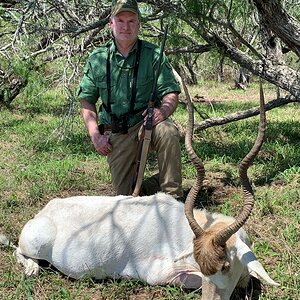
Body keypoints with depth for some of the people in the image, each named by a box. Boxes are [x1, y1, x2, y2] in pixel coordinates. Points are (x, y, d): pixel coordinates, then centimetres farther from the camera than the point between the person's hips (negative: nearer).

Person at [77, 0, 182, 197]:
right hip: (116, 134, 2)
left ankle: (173, 196, -22)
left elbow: (171, 93, -6)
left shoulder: (153, 54, -4)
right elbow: (87, 101, 7)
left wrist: (163, 111, -29)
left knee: (167, 132, -37)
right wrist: (95, 135, -4)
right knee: (125, 194, -2)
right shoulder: (97, 59, 2)